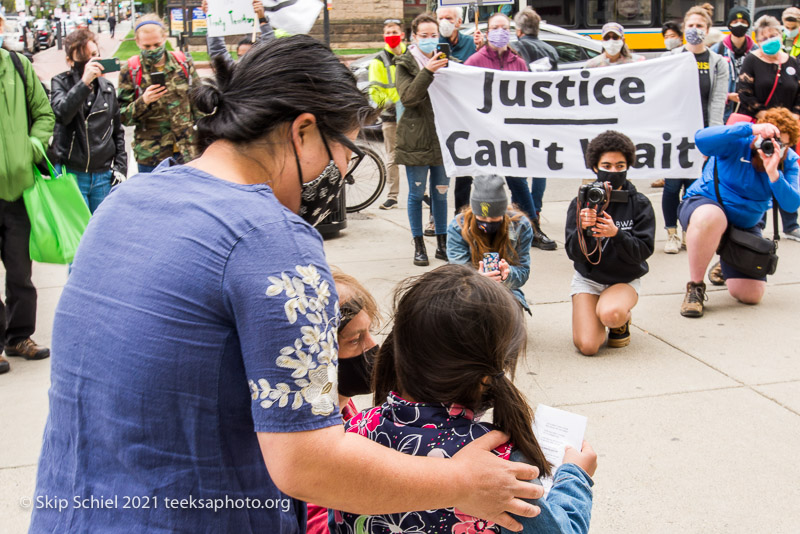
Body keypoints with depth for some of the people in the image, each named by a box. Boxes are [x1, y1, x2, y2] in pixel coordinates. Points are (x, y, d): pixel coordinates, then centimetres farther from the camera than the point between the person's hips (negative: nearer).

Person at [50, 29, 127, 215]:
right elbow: (61, 113, -21)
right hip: (71, 174, -3)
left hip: (103, 176, 3)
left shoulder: (107, 87, 9)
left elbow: (117, 130, 16)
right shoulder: (61, 83, -1)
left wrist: (120, 167, 9)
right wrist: (84, 82, -26)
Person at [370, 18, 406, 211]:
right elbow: (374, 91, -6)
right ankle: (392, 196, 5)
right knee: (392, 158, 0)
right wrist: (389, 103, -22)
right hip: (390, 116, -2)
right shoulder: (379, 61, 1)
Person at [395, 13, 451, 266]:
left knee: (441, 193, 9)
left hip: (442, 138, 3)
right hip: (416, 138, -3)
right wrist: (427, 72, -25)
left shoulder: (445, 61, 9)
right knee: (416, 194, 3)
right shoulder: (405, 64, 0)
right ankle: (419, 246, 11)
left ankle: (442, 243, 20)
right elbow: (407, 97, -15)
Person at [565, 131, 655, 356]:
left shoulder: (640, 204, -6)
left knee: (611, 314, -36)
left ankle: (623, 320, 4)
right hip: (588, 278, 1)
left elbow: (644, 251, -13)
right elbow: (573, 253, -9)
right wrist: (582, 229, -30)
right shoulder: (581, 203, -5)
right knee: (587, 346, -18)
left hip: (625, 279, -1)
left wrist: (616, 234, -31)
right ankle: (596, 316, 18)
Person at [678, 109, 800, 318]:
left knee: (751, 295, -4)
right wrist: (750, 129, -42)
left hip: (745, 224, 5)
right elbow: (701, 139, -39)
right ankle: (695, 287, -25)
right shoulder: (737, 142, -18)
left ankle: (727, 266, 35)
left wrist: (773, 174, -35)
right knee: (710, 217, -46)